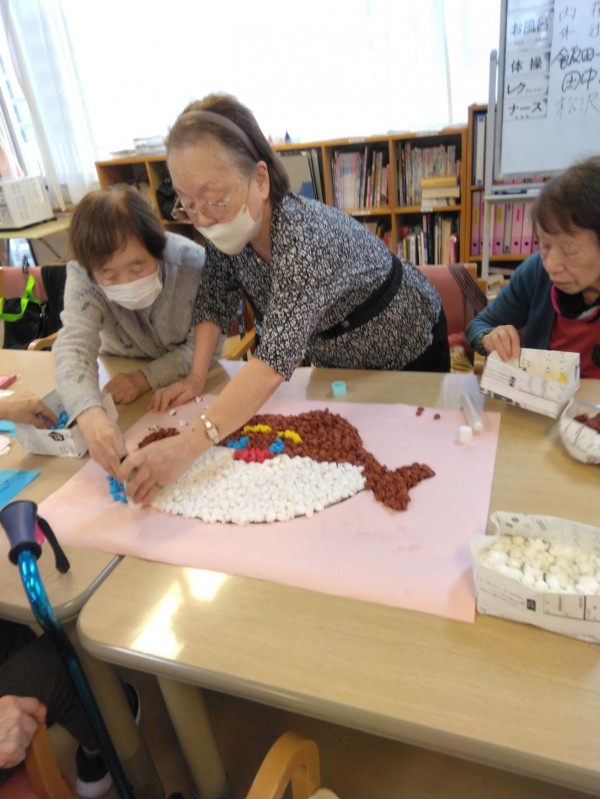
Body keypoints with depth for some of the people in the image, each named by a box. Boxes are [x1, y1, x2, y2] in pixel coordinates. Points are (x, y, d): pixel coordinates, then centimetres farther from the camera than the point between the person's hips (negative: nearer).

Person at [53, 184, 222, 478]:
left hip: (188, 380, 0)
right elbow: (74, 346, -41)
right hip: (122, 372, 1)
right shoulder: (82, 277, -27)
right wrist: (90, 415, -60)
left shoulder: (192, 263, -31)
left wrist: (147, 378, -34)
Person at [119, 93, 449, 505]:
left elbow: (278, 356, -51)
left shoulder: (305, 235, -41)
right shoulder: (224, 228, -19)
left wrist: (189, 444, -60)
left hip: (406, 351, -6)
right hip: (332, 355, 6)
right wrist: (196, 378, -18)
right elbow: (215, 300, -6)